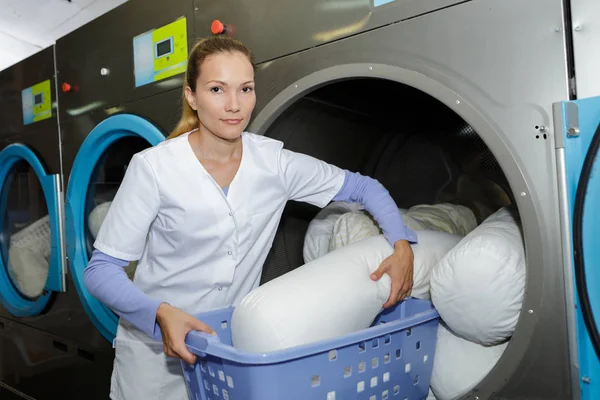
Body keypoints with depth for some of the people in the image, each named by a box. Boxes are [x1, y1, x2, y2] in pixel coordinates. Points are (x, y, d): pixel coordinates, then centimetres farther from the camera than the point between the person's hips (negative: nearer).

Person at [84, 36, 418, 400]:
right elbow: (102, 269, -13)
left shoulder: (275, 163, -8)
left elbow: (363, 187, 1)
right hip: (156, 348, -2)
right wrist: (160, 313, -30)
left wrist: (401, 245, -14)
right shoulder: (153, 168, -16)